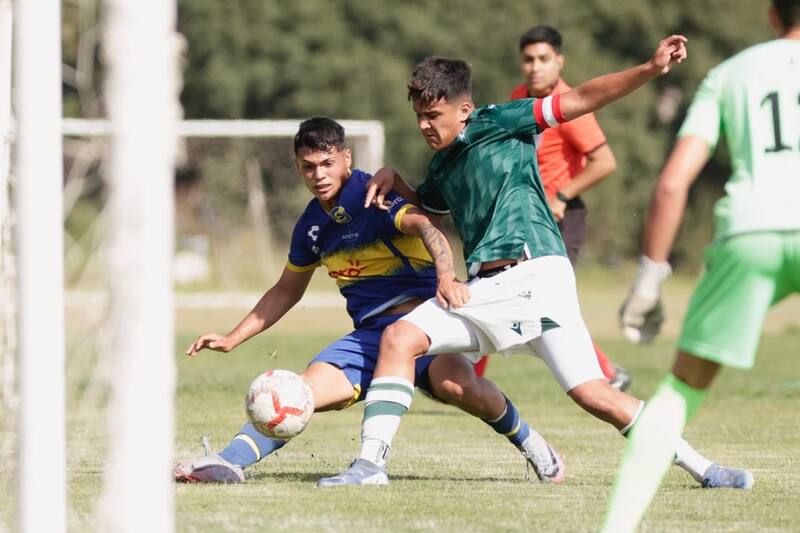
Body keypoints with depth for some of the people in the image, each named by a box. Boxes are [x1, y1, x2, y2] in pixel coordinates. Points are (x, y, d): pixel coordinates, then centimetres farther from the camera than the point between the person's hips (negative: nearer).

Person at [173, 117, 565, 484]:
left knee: (457, 385, -35)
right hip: (370, 333, 6)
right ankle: (228, 462, -23)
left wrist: (446, 277, -48)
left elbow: (425, 227, -28)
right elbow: (286, 292, 27)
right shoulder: (311, 226, 12)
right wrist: (232, 339, 22)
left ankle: (529, 443, -12)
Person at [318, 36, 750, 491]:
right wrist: (393, 180, 20)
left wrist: (650, 70, -15)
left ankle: (701, 467, -4)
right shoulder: (443, 165, 21)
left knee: (593, 394, -14)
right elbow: (424, 207, 41)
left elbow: (580, 99, -6)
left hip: (535, 272, -7)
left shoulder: (498, 123, 0)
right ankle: (371, 462, -7)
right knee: (399, 339, -8)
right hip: (484, 288, 7)